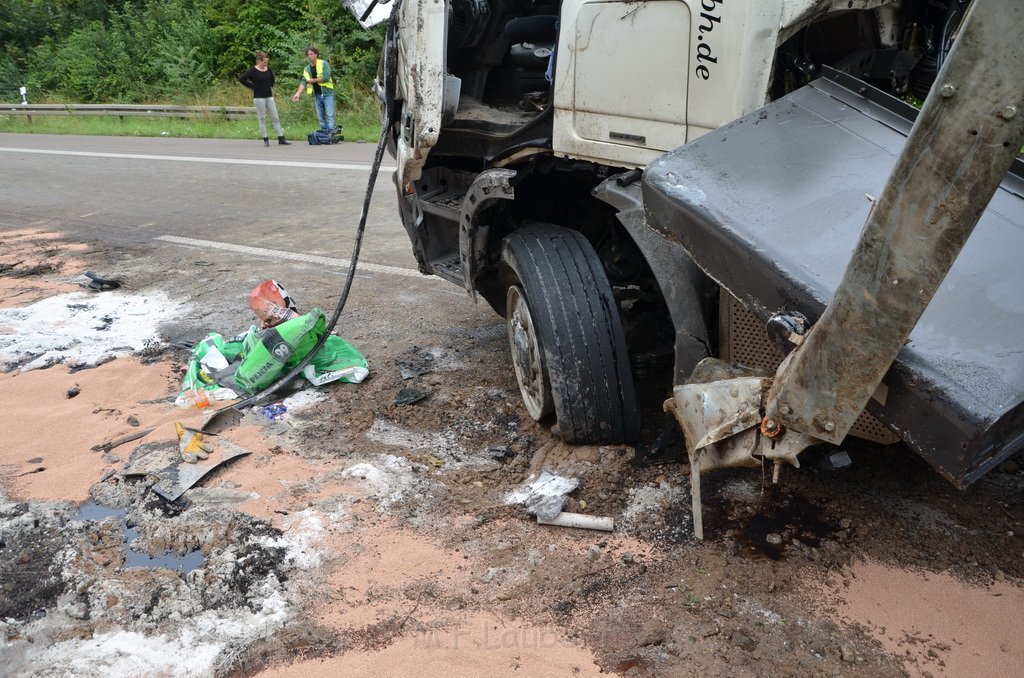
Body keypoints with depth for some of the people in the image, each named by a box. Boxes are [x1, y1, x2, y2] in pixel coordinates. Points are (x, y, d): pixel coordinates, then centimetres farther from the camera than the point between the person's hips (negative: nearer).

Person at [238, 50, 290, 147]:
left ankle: (281, 139, 5)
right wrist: (252, 86, -11)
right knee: (262, 119, 1)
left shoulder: (268, 69, 7)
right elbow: (241, 79, -15)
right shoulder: (253, 70, -9)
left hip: (269, 96, 5)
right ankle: (265, 140, 7)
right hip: (259, 97, -5)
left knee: (275, 118, 3)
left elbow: (272, 78, 28)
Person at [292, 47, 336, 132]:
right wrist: (298, 93, -14)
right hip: (317, 95, 6)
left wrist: (313, 80, -7)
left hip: (327, 93, -5)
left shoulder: (324, 64, -6)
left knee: (329, 115, -10)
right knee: (320, 117, 6)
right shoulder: (307, 69, 9)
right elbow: (304, 82, 1)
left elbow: (326, 78, -18)